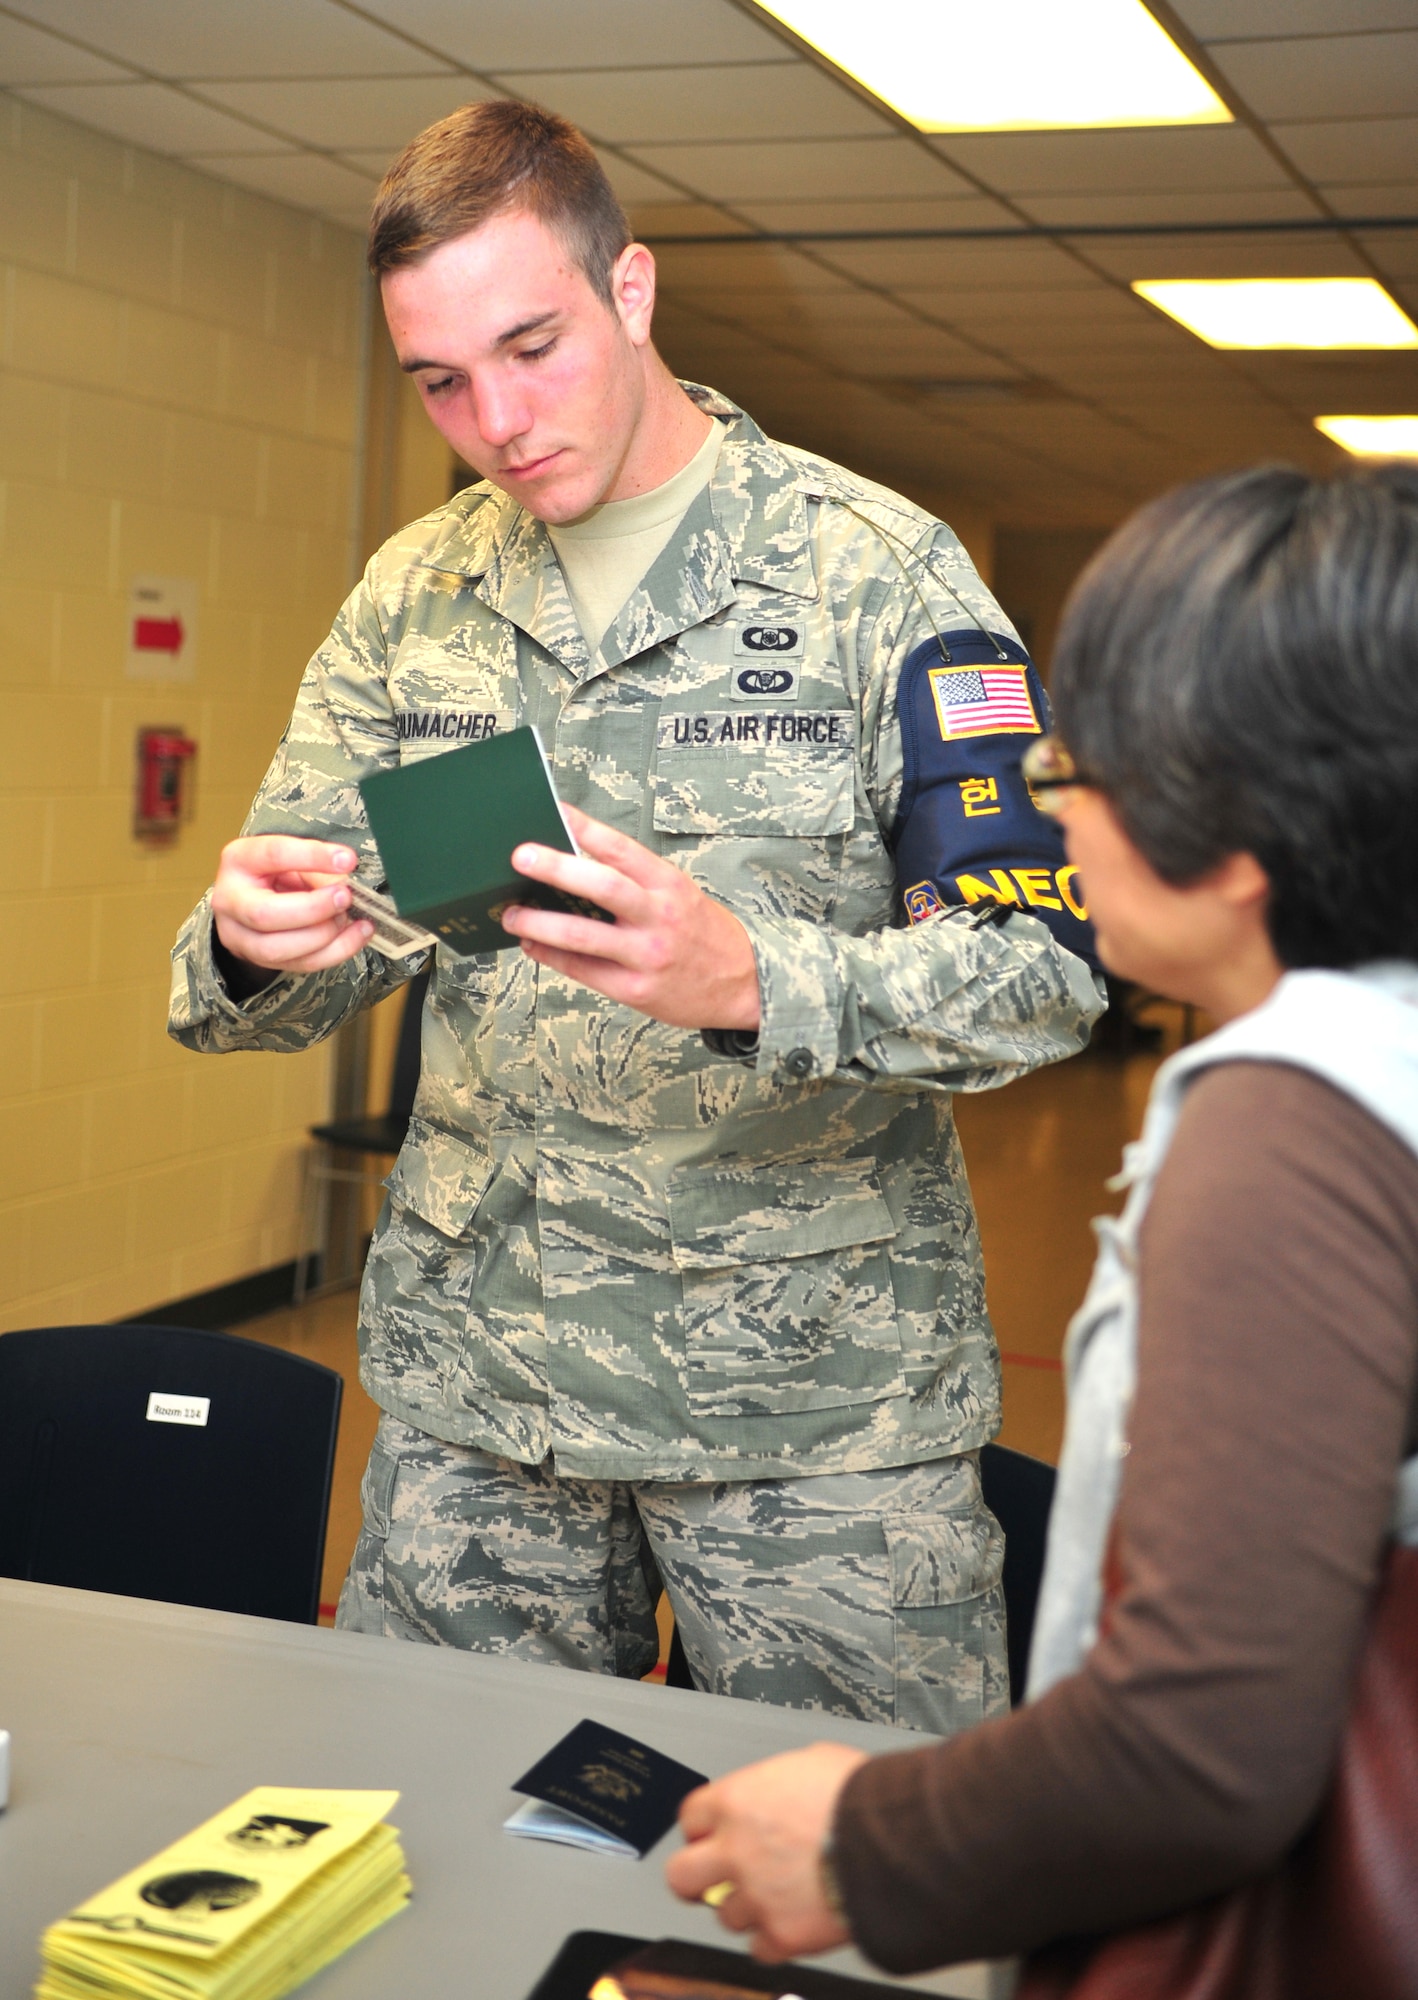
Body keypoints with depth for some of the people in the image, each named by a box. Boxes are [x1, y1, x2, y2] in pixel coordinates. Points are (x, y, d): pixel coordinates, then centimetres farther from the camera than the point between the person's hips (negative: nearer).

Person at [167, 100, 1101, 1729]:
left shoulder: (877, 569, -7)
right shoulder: (410, 598, 7)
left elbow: (1044, 970, -11)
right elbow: (289, 982, 8)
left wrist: (751, 979, -28)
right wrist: (251, 939, -16)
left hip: (815, 1394, -3)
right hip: (471, 1375, 4)